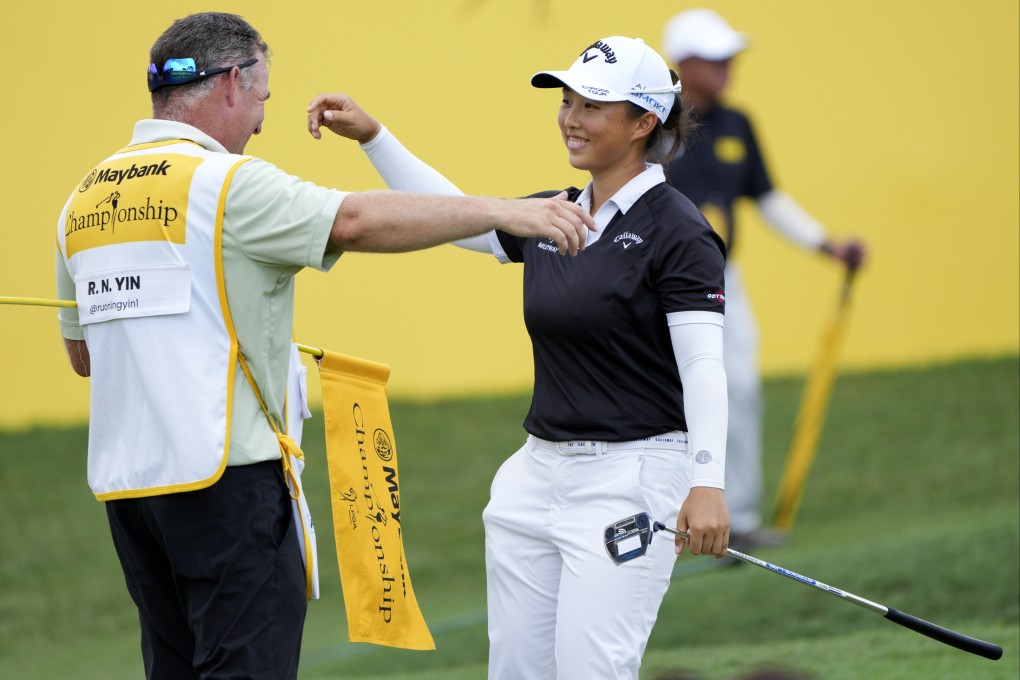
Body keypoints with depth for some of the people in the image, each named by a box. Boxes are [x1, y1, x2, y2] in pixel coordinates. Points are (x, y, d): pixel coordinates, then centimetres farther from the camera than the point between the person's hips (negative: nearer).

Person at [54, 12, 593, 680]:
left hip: (122, 475, 8)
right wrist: (504, 211, -20)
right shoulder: (226, 183, -9)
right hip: (222, 470, -8)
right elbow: (358, 221, -20)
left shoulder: (85, 198, 14)